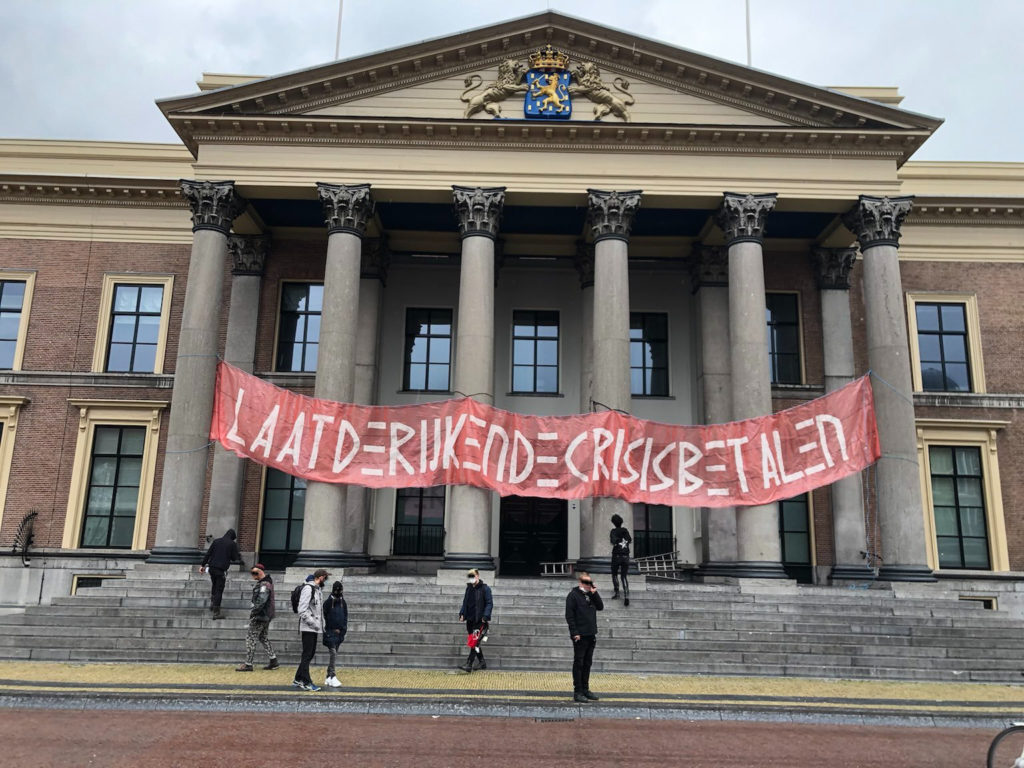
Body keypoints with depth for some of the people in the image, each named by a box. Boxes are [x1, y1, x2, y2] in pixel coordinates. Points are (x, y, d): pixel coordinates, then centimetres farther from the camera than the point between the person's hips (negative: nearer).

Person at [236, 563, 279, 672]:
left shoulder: (264, 586, -22)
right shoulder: (268, 581, 7)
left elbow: (260, 602, -25)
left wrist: (252, 612, -18)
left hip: (260, 616, -10)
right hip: (267, 616, 10)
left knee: (251, 639, -2)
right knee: (263, 637, 19)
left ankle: (248, 665, 4)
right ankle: (273, 661, 20)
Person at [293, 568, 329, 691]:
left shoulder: (318, 589, 15)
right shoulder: (308, 588, -14)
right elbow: (302, 610, -19)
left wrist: (321, 624, 12)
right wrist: (314, 623, -19)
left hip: (315, 628, 9)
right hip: (308, 628, -9)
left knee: (310, 654, 13)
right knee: (307, 655, -4)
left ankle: (298, 680, 22)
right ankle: (306, 683, 1)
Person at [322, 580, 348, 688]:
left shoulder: (343, 603, 10)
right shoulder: (328, 602, -5)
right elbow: (324, 618, -5)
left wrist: (343, 629, 2)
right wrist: (334, 629, -8)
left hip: (339, 633, 5)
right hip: (330, 632, -5)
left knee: (334, 654, 9)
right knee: (333, 654, -14)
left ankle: (328, 677, 16)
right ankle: (332, 677, -17)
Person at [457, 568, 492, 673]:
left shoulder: (485, 589, -7)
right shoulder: (469, 588, 13)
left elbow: (489, 603, -9)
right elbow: (465, 602, 21)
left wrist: (485, 616, -19)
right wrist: (462, 613, 8)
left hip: (480, 621, -7)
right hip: (470, 620, 7)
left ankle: (468, 665, -13)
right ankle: (482, 663, 23)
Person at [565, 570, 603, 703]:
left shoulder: (591, 595, 13)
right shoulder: (573, 595, -7)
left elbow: (600, 607, 6)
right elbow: (569, 616, -11)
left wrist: (594, 593, -5)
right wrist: (574, 633, -16)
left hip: (591, 635, 7)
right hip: (580, 636, -7)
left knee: (587, 663, 13)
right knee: (579, 663, -1)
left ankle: (585, 689, 23)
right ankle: (577, 692, 4)